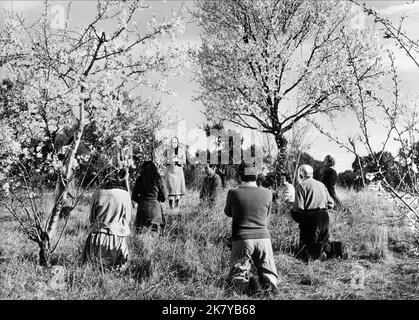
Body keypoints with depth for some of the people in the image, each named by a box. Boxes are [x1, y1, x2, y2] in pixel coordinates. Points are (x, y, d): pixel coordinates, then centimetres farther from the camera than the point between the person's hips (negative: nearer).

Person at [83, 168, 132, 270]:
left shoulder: (97, 194, -1)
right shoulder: (125, 195, -5)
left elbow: (91, 218, 8)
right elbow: (127, 219, 3)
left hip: (97, 237, 1)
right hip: (116, 238, -1)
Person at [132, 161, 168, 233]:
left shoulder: (139, 179, 0)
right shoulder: (159, 179, -5)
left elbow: (134, 197, 3)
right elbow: (164, 197, -2)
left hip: (142, 208, 1)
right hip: (155, 207, -1)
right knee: (155, 233, 7)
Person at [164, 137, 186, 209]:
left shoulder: (181, 151, 8)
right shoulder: (168, 151, 6)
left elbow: (184, 162, 5)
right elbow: (165, 161, 3)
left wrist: (178, 160, -11)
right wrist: (171, 160, -12)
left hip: (179, 171, 2)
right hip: (170, 171, -1)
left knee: (178, 188, 0)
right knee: (171, 188, -9)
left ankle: (177, 204, 12)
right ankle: (171, 205, -6)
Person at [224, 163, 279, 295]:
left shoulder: (233, 193, -5)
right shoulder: (267, 193, 1)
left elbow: (228, 213, 14)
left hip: (241, 239, -1)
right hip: (263, 238, 1)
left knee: (235, 276, 14)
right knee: (268, 274, 14)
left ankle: (240, 285, -17)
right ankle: (269, 283, -17)